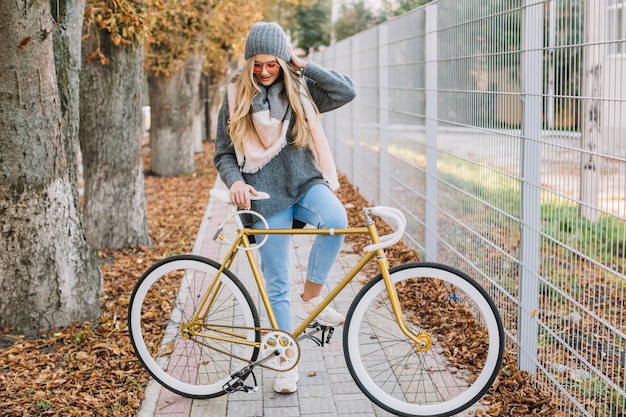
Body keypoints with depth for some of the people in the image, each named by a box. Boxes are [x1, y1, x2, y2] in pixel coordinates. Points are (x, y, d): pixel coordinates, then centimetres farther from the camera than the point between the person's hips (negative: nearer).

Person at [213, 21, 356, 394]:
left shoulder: (300, 89, 6)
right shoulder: (237, 98, 3)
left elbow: (347, 91, -8)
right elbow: (223, 154, 4)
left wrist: (304, 66, -7)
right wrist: (235, 181, -16)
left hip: (306, 183, 1)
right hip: (267, 195, 0)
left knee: (335, 219, -34)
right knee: (277, 283, 2)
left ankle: (312, 295, -11)